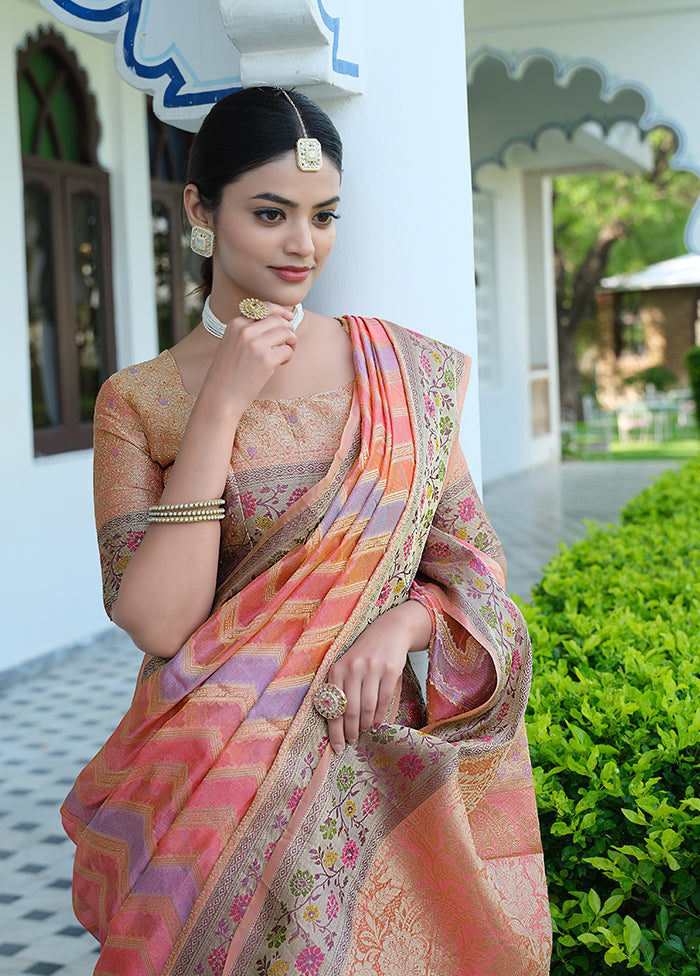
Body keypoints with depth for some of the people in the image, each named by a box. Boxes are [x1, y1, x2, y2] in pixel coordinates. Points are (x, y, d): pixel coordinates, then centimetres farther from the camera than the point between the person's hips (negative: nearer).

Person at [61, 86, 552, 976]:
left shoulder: (404, 371, 2)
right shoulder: (139, 401, -4)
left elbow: (472, 566, 5)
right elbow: (159, 626, -15)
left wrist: (402, 622, -16)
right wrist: (218, 409, -18)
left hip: (377, 764, 2)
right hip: (215, 778, -2)